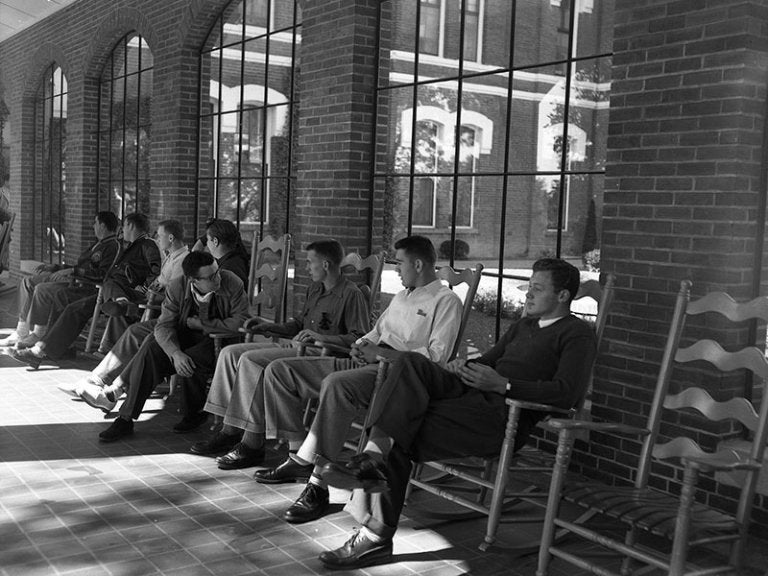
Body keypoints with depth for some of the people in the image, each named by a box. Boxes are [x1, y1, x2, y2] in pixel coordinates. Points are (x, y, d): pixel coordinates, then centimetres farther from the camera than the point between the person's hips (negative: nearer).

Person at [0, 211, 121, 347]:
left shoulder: (113, 246, -10)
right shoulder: (98, 244, 24)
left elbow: (103, 274, -20)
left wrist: (75, 270, -18)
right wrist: (55, 267, 21)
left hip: (85, 285, -11)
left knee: (42, 289, -28)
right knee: (27, 282, 4)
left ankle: (38, 335, -13)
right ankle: (21, 332, 0)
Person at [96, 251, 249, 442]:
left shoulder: (232, 284, -18)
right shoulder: (177, 288, -11)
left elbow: (241, 322, -19)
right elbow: (164, 325, -14)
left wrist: (198, 323, -18)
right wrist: (176, 353, -34)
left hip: (220, 340, -3)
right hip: (184, 338, 3)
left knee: (193, 359, -34)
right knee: (150, 349, -22)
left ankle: (195, 413, -4)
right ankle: (125, 419, -15)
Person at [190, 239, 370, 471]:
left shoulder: (351, 294, -10)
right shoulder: (314, 289, 19)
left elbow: (361, 339, -17)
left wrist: (322, 337, -24)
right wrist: (270, 326, 15)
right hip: (295, 346, 10)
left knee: (251, 360, -27)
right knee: (230, 353, 1)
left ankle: (252, 444, -25)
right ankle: (229, 431, -2)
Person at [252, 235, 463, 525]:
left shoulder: (446, 301, 0)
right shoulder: (401, 297, 29)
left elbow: (436, 356, -12)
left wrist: (382, 352, -14)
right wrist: (361, 346, 7)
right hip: (366, 363, 9)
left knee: (335, 382, -41)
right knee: (278, 370, -1)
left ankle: (317, 484, -37)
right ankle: (298, 456, -4)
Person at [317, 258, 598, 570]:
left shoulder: (577, 334, 1)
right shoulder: (523, 325, 29)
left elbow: (567, 392, -14)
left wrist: (503, 384, -18)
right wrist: (463, 365, 5)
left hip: (501, 416, -8)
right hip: (470, 391, 8)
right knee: (409, 363, -19)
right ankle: (373, 457, -27)